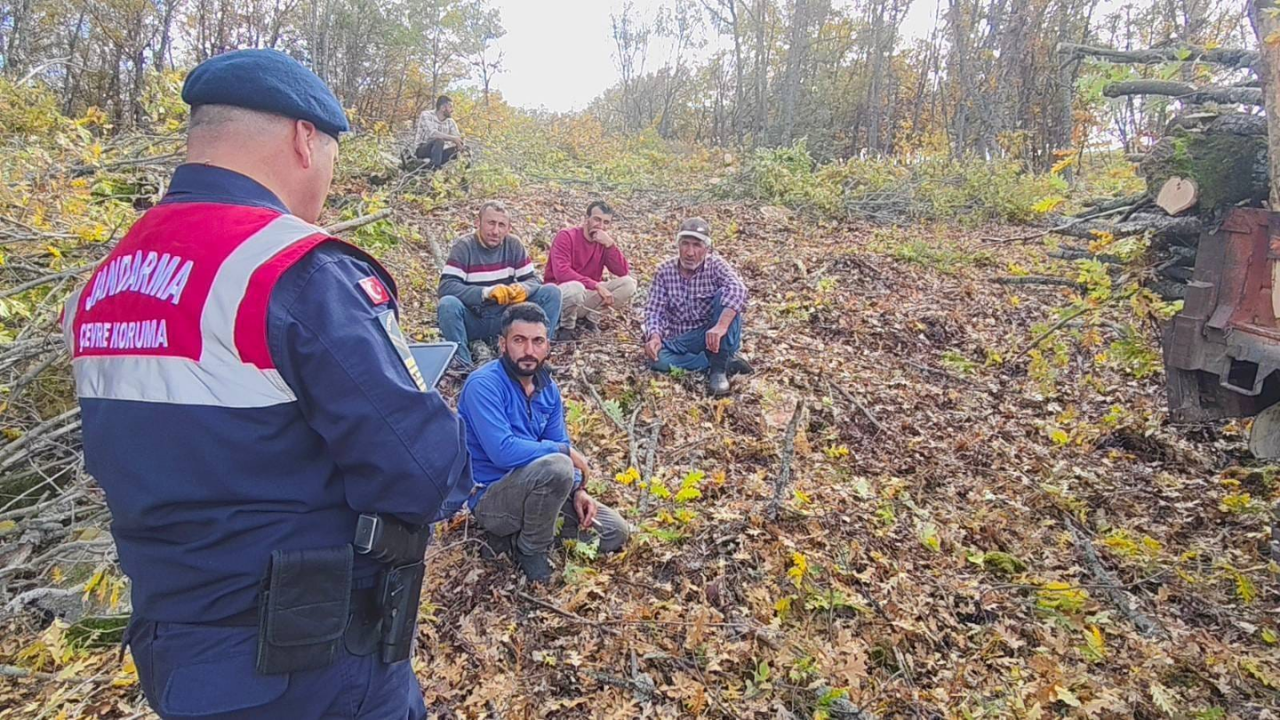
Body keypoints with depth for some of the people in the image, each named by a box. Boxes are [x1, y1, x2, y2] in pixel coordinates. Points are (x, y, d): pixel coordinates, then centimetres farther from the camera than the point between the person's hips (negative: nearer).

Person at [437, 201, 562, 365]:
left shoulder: (513, 244, 1)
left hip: (506, 320, 3)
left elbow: (533, 279, 1)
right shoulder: (464, 246, -10)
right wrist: (486, 292, -35)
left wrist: (523, 289, -25)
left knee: (552, 292, -12)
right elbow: (445, 286, -21)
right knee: (447, 304, -34)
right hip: (473, 320, -3)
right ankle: (465, 363, -18)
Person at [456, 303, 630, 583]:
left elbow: (561, 444, 9)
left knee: (616, 533, 3)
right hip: (491, 498, -8)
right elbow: (503, 451, -31)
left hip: (532, 488, 8)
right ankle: (530, 551, -10)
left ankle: (515, 535, 11)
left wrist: (577, 490, -8)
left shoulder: (548, 388, 4)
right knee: (556, 466, -36)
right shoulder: (484, 385, -20)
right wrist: (565, 451, -19)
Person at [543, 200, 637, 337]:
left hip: (588, 294, 5)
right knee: (575, 288, -40)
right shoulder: (566, 236, -14)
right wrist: (596, 286, -32)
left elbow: (623, 272, -9)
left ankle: (590, 317, -4)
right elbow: (561, 272, -27)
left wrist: (610, 244, -21)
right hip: (559, 291, -5)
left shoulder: (606, 241, 2)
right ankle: (567, 326, -10)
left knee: (629, 283, -12)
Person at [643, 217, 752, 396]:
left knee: (725, 295, -27)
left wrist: (721, 326, -45)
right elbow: (654, 310, -5)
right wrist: (654, 336, -28)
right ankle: (727, 362, -19)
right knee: (658, 359, -31)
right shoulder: (664, 272, -1)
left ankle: (718, 368, -26)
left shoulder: (715, 265, -9)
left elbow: (738, 290, -29)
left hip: (713, 336, -1)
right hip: (681, 340, 2)